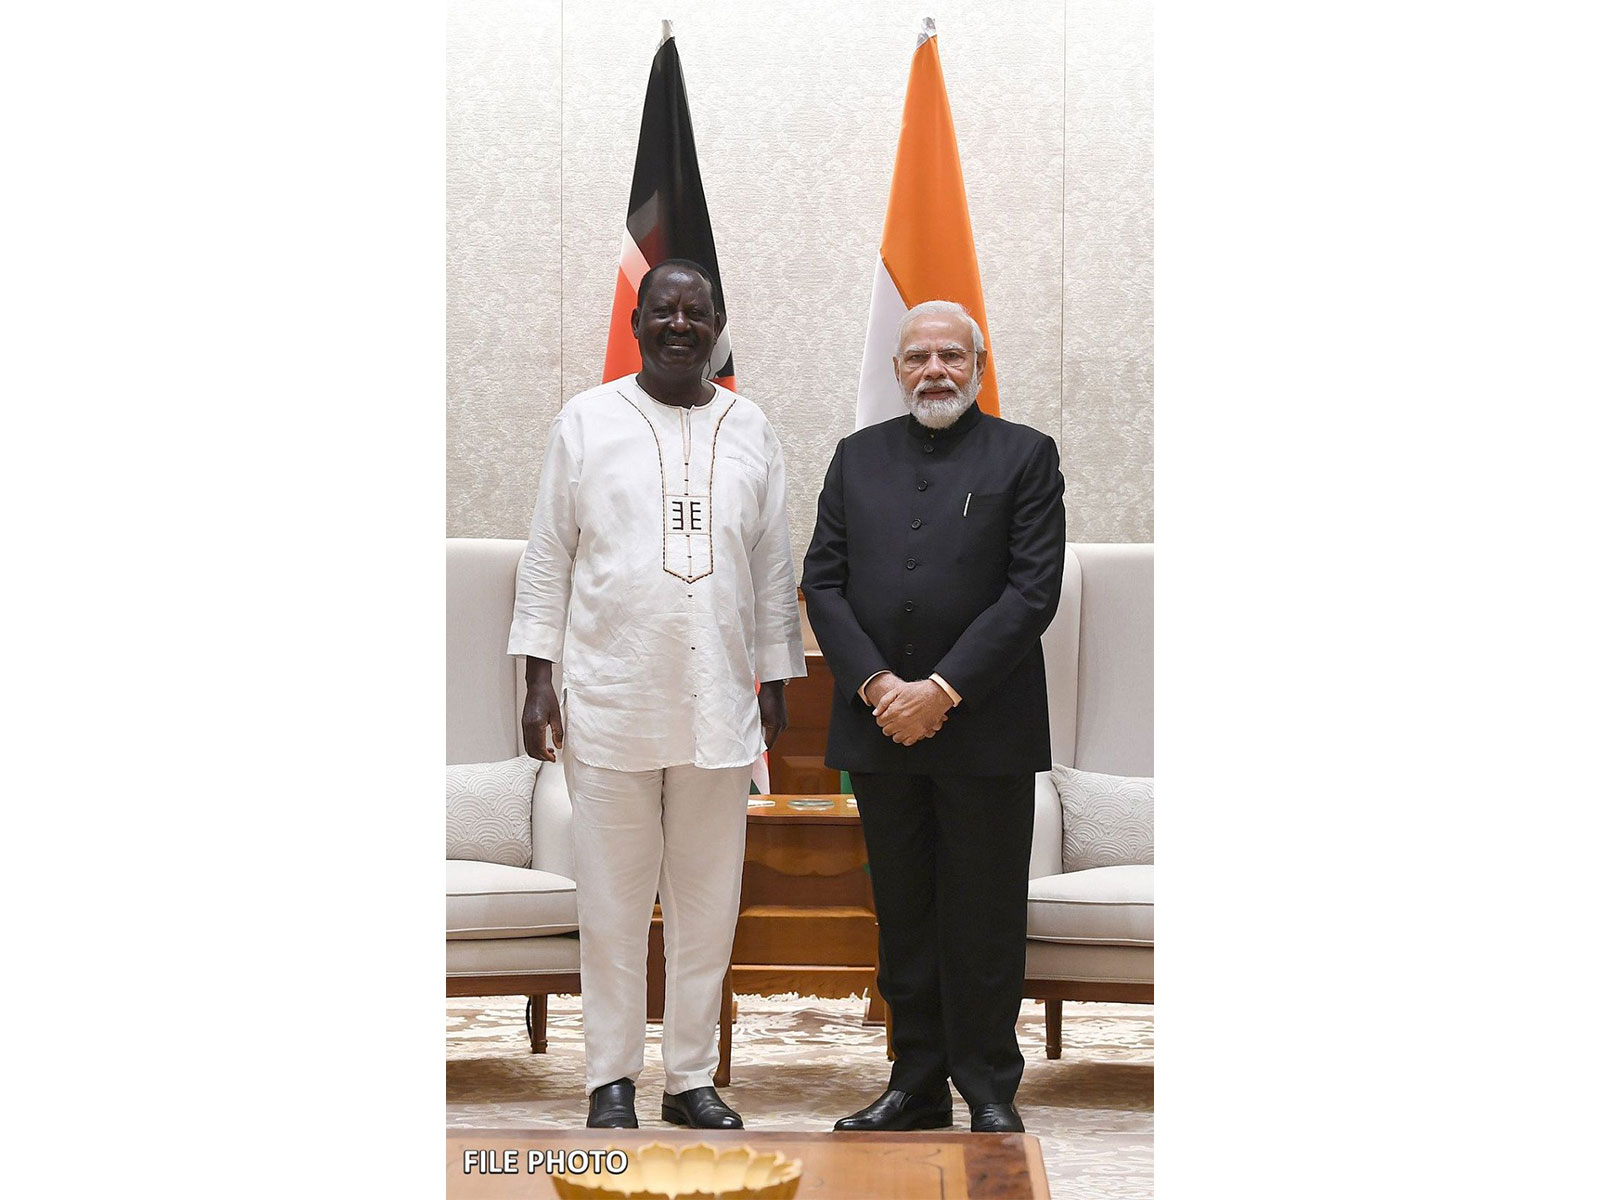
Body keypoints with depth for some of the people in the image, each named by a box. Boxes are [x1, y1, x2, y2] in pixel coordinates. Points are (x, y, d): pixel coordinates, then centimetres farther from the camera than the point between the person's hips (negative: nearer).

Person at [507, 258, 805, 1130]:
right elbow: (548, 557, 3)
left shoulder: (750, 430, 9)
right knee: (612, 901, 4)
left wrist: (775, 684, 10)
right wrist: (537, 680, -2)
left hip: (719, 704, 2)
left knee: (708, 901, 7)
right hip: (608, 699, -2)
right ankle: (611, 1079, 14)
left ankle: (691, 1076, 18)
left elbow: (773, 567, 12)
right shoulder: (586, 421, 3)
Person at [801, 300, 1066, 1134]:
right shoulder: (858, 456, 12)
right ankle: (916, 1085, 19)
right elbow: (822, 582, 6)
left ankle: (990, 1089, 15)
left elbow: (1033, 590, -8)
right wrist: (875, 684, -8)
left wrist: (943, 689, -14)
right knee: (903, 916, 10)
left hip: (984, 728, -3)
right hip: (879, 723, 4)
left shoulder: (1024, 456, 1)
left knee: (984, 919, 3)